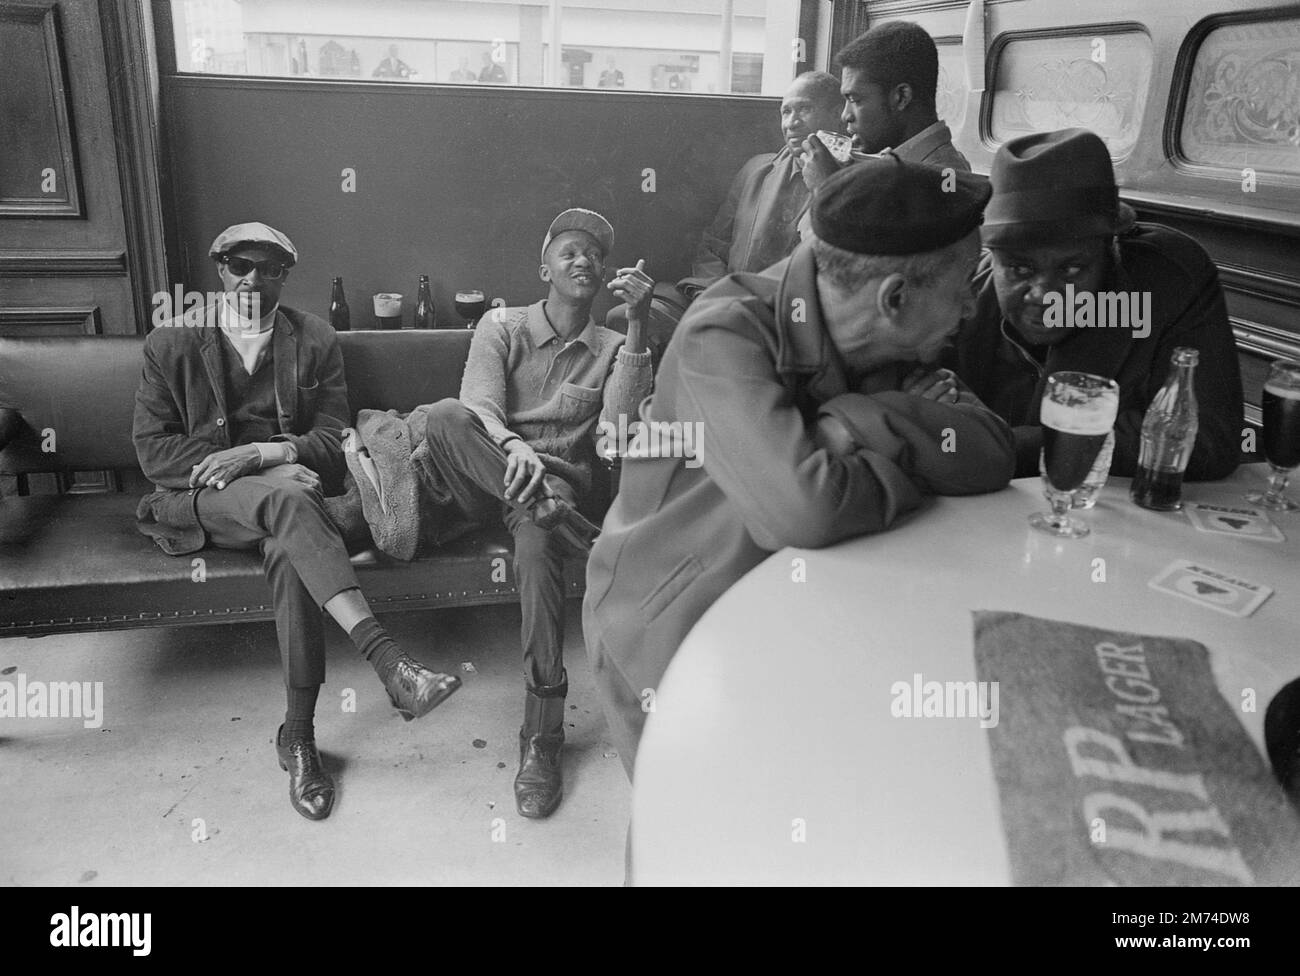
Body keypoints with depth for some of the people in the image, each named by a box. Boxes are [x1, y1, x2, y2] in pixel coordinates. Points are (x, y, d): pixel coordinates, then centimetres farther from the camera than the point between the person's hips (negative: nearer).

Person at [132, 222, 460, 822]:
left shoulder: (315, 341, 9)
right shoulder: (171, 343, 6)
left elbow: (332, 441, 2)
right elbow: (152, 449, -3)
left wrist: (260, 452, -19)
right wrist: (275, 473, -16)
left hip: (284, 489, 2)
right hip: (200, 501, -1)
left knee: (289, 545, -35)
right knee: (284, 497, -36)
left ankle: (298, 736, -27)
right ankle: (389, 662, -48)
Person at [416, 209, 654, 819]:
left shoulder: (610, 348, 15)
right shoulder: (502, 328, 13)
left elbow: (617, 420, -6)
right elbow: (478, 407, -6)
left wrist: (636, 323, -11)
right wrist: (513, 447, -29)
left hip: (561, 480, 0)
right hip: (488, 481, 1)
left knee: (537, 539, -37)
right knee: (444, 415, -31)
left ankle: (542, 737, -34)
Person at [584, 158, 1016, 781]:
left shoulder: (890, 349, -5)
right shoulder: (723, 337, -27)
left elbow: (992, 455, -14)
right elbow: (804, 508, -39)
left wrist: (866, 422, -28)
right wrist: (911, 467, -21)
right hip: (666, 633, -6)